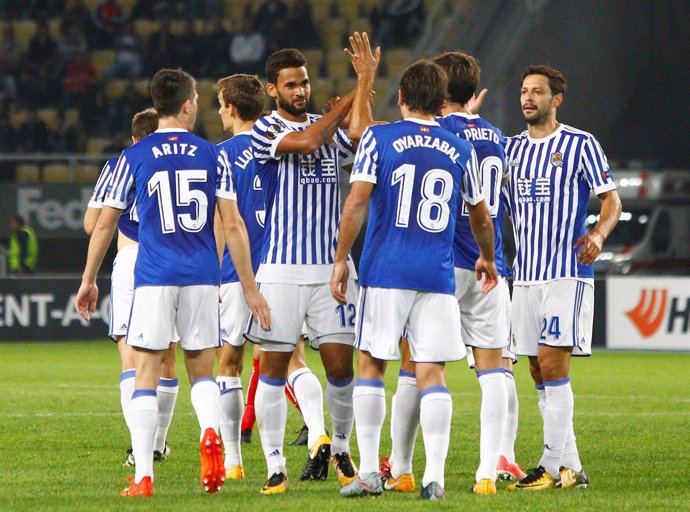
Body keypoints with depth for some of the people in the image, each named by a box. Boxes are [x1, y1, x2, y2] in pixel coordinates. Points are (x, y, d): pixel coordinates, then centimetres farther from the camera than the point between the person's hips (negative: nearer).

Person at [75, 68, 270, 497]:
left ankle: (144, 477, -3)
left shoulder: (134, 158, 2)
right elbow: (233, 226, 1)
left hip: (154, 279, -1)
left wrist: (89, 280, 17)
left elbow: (104, 225, 5)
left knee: (146, 376, 3)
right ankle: (211, 433, -19)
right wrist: (250, 287, 5)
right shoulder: (213, 156, 4)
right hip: (202, 277, 1)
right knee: (203, 372, 13)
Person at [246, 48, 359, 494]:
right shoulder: (263, 131, -3)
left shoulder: (332, 128, 13)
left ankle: (340, 448, 21)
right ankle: (275, 466, 5)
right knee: (274, 368, -2)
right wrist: (349, 101, -13)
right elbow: (307, 141, -20)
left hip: (331, 265, 4)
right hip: (281, 268, -3)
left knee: (341, 364, 0)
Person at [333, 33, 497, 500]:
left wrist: (341, 260, 1)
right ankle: (435, 476, -8)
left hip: (386, 273, -2)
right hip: (438, 277, 2)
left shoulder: (379, 138, -1)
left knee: (370, 365, 8)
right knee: (432, 373, 0)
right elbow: (481, 217, 20)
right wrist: (487, 259, 38)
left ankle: (369, 471, 4)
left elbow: (356, 204, -8)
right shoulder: (461, 151, 9)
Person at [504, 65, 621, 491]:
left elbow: (611, 199, -1)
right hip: (525, 275, 6)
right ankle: (571, 467, 11)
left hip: (567, 273, -6)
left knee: (553, 365, -13)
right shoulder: (512, 148, 14)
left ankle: (554, 467, -12)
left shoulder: (581, 145, -2)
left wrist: (598, 235, -23)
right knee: (540, 372, 5)